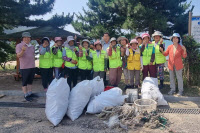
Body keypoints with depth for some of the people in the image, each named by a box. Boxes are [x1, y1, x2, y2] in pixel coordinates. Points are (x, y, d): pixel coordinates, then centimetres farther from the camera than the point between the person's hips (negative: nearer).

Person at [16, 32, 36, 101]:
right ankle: (26, 95, 11)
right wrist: (22, 51, -40)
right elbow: (18, 55, -21)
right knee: (24, 82, 3)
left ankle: (30, 93, 27)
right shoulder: (19, 45, -8)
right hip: (24, 68, -6)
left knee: (30, 81, 15)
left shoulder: (32, 46, 11)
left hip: (32, 67, 6)